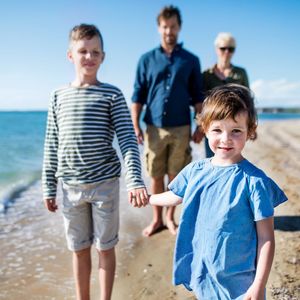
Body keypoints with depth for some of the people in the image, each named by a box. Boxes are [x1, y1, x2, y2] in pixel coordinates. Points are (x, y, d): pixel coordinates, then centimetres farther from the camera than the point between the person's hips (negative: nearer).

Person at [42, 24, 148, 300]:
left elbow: (127, 140, -10)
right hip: (71, 186, 3)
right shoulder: (59, 96, 5)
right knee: (79, 249, 16)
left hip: (105, 184, -2)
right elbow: (52, 145, 7)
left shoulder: (112, 94, -4)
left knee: (105, 247, 10)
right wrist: (49, 187, 7)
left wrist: (135, 180, -22)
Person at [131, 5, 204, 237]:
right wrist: (136, 126, -2)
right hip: (154, 128, 0)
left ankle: (170, 217, 23)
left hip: (181, 129, 0)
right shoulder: (147, 59, 6)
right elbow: (138, 96, 5)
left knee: (175, 177, 7)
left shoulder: (191, 60, 6)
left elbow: (197, 97, 7)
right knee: (156, 176, 8)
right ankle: (157, 219, 22)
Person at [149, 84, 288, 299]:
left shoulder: (254, 181, -18)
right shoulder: (195, 171, -4)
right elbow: (176, 196, 17)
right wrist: (147, 199, 31)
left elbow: (266, 239, -13)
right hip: (200, 273, 4)